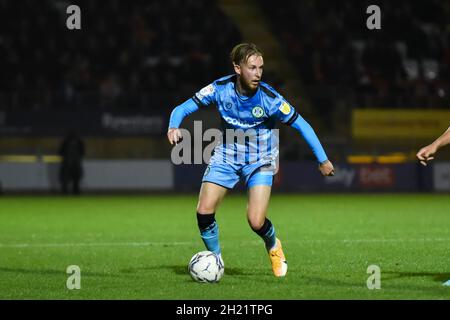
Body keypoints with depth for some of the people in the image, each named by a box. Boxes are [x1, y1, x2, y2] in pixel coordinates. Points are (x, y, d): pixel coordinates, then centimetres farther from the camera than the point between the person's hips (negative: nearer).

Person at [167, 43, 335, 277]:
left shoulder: (269, 98, -22)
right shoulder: (221, 89, -16)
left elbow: (301, 125, -12)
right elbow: (182, 109, -11)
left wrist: (323, 160, -10)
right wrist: (173, 127, -33)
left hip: (259, 161, -2)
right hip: (226, 158, 2)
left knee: (256, 222, -16)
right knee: (204, 212, -12)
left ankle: (273, 247, 21)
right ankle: (215, 259, 15)